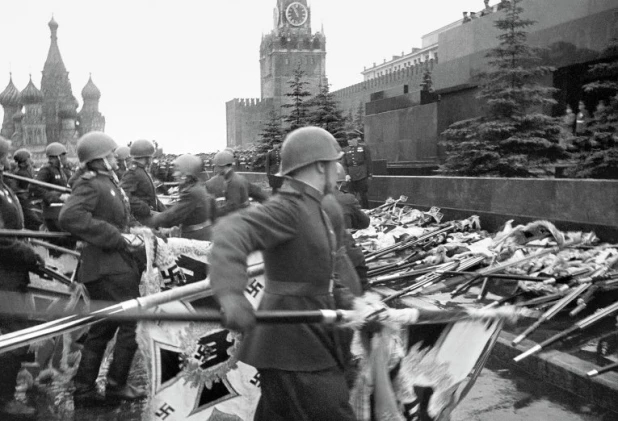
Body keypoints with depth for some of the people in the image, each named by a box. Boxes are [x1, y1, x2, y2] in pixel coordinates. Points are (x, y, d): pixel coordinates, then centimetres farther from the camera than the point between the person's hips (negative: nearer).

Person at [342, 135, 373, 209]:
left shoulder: (363, 148, 4)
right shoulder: (346, 150, 12)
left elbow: (369, 162, 3)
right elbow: (345, 164, 11)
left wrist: (370, 174, -2)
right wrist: (347, 174, -3)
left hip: (362, 176, -3)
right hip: (351, 177, 3)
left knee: (362, 195, -4)